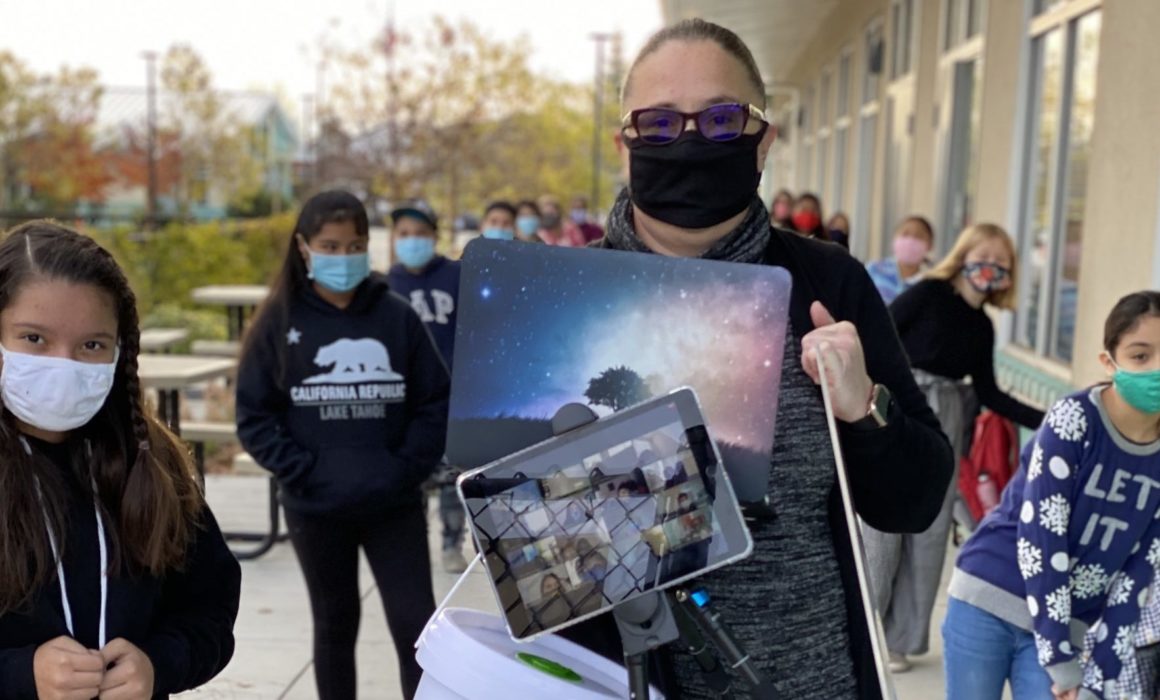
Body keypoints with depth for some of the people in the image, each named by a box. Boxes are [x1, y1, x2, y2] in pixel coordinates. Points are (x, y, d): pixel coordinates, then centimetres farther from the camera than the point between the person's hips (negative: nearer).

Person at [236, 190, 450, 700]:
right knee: (335, 624, 17)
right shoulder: (280, 321, -3)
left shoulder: (396, 316, -2)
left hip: (395, 504, 0)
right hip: (316, 508, 0)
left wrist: (410, 467, -10)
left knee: (417, 624, 1)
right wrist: (301, 471, -13)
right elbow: (254, 417, -3)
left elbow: (436, 401, 0)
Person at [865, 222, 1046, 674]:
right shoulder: (928, 295, -6)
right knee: (880, 531, -2)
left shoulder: (982, 327, 12)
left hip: (942, 430, 6)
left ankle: (899, 638, 19)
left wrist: (1047, 422, 9)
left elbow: (988, 394, 15)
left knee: (929, 537, 7)